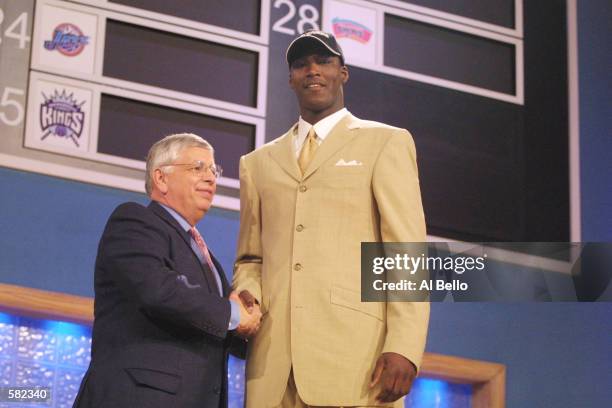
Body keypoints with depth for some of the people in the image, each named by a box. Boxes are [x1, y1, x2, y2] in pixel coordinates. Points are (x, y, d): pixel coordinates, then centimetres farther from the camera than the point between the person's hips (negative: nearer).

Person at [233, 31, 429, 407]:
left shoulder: (385, 143, 9)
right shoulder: (259, 163, 22)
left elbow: (408, 253, 0)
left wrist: (404, 348, -12)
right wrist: (246, 293, 1)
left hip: (354, 353, -3)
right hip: (273, 360, 4)